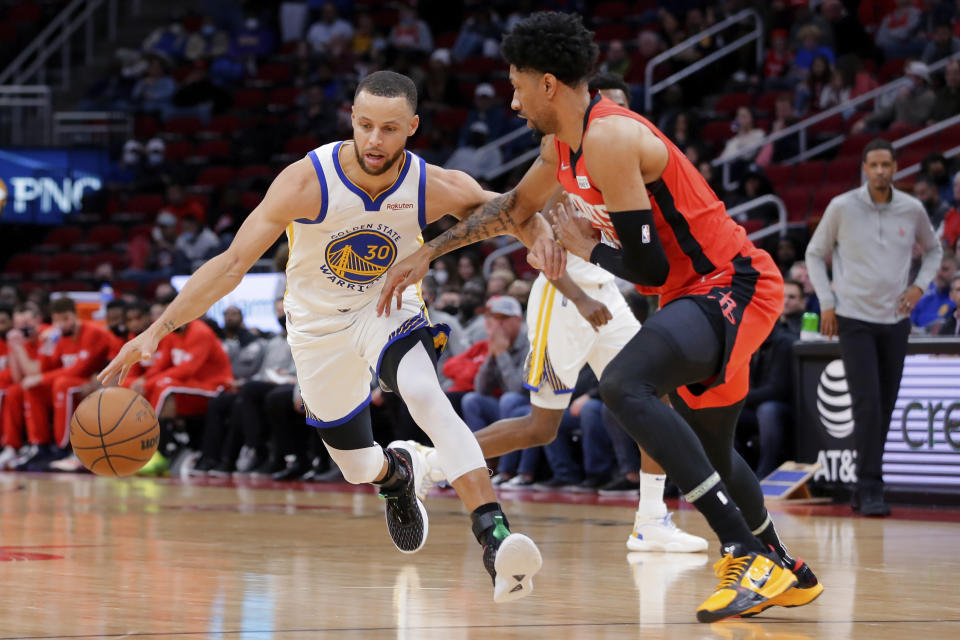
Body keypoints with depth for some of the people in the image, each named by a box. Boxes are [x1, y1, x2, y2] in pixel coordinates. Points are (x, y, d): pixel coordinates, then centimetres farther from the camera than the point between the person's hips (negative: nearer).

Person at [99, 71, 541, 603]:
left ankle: (495, 538, -38)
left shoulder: (435, 189, -23)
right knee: (360, 470, 11)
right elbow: (232, 263, -26)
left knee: (427, 397, -33)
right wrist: (158, 329, -34)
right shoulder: (307, 182, -29)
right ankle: (398, 475, 51)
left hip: (388, 309, -1)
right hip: (319, 324, 1)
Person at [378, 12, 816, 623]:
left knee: (624, 384, -31)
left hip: (731, 286, -11)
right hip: (701, 293, 11)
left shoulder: (609, 138, -21)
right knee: (707, 454, 25)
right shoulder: (564, 145, 10)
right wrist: (426, 255, 28)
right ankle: (786, 571, 46)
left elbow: (648, 266, -23)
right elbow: (514, 207, 29)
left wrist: (583, 244, -5)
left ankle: (749, 556, -32)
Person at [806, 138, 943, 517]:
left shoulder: (912, 210, 1)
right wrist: (826, 303, -2)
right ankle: (870, 489, -13)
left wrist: (920, 286, 3)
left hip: (896, 320, 3)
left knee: (885, 407, 6)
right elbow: (815, 253, 7)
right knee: (867, 404, -14)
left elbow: (933, 250, 19)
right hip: (854, 319, -3)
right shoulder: (842, 208, -6)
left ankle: (864, 491, 17)